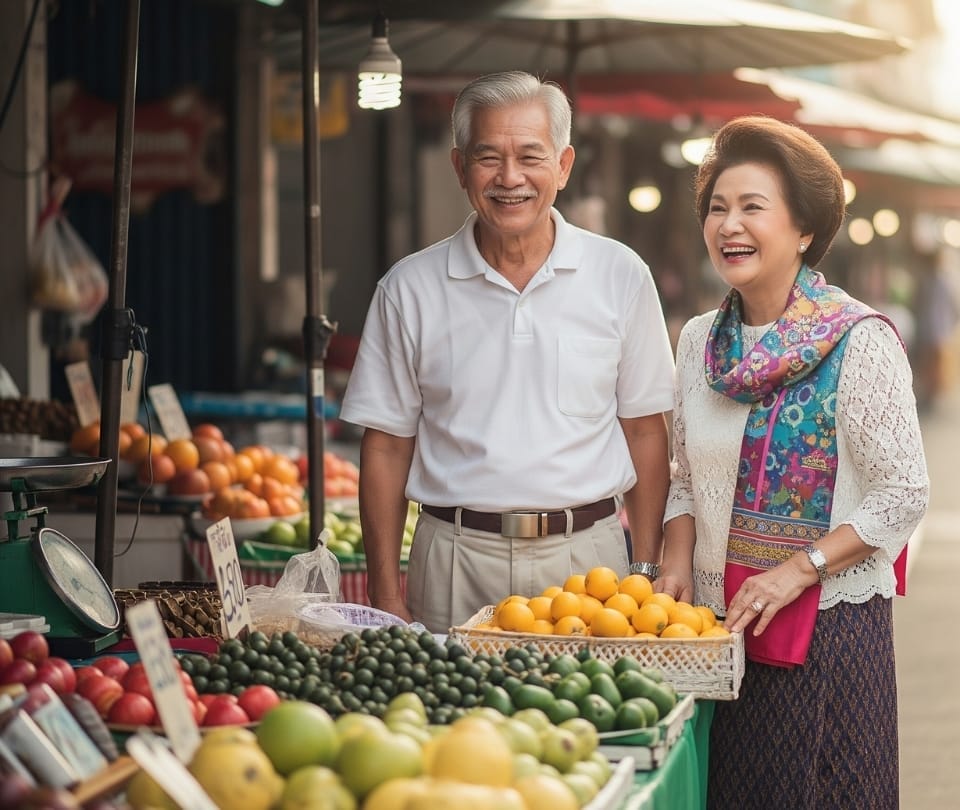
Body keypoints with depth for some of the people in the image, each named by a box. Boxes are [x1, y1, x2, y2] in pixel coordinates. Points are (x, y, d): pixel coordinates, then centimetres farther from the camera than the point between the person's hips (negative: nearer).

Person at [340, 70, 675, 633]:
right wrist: (386, 598, 0)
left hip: (586, 557, 0)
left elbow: (646, 433, 7)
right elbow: (387, 448, 5)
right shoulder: (410, 289, 3)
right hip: (456, 562, 0)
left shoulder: (620, 276, 4)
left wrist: (645, 576, 0)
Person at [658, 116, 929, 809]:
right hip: (719, 619, 5)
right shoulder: (700, 340, 8)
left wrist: (797, 570, -16)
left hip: (830, 624, -5)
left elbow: (903, 495, -10)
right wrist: (677, 560, -1)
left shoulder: (860, 341, -9)